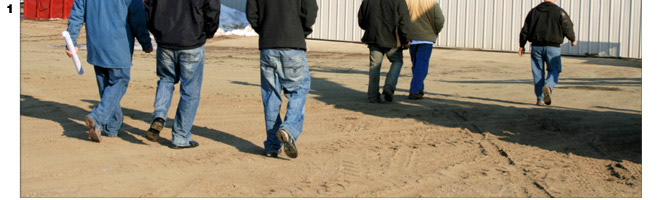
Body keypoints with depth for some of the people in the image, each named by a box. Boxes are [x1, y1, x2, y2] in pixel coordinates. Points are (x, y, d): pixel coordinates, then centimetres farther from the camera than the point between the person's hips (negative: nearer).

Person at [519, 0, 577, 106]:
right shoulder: (559, 12, -1)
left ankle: (540, 99, 6)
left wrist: (522, 45, 18)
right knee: (554, 71, 7)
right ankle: (548, 87, -23)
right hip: (553, 47, -3)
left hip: (536, 46, 3)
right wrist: (573, 40, 13)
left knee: (538, 73, 8)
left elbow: (525, 30, 10)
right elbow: (567, 28, -6)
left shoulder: (534, 11, 9)